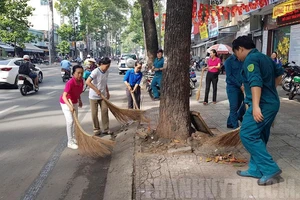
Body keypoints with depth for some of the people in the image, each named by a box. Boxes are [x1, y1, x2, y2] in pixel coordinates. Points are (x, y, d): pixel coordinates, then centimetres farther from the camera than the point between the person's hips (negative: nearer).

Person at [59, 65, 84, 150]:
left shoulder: (81, 81, -13)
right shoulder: (70, 83, -34)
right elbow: (64, 96, -40)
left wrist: (80, 100, 15)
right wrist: (70, 106, -53)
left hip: (74, 102, 8)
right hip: (66, 103, -7)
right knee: (70, 121, -12)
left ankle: (74, 138, 33)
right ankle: (70, 142, -3)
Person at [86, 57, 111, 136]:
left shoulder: (106, 72, 1)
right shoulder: (96, 71, -21)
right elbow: (87, 82, -29)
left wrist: (107, 92, 14)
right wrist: (97, 90, -28)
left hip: (103, 95, 6)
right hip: (94, 96, -6)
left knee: (105, 111, 4)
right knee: (94, 113, 4)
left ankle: (106, 129, 13)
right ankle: (96, 129, 17)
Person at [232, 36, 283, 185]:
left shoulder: (250, 59, -12)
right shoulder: (265, 58, 18)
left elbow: (256, 82, -26)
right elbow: (279, 73, 33)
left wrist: (256, 106, -33)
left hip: (262, 104, -10)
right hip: (272, 103, 10)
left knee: (247, 135, -9)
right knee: (258, 137, 14)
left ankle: (270, 169, -7)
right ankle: (256, 169, 20)